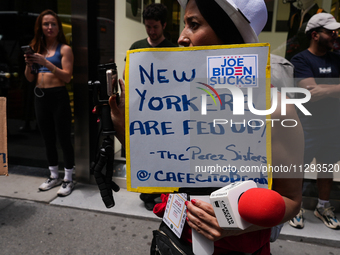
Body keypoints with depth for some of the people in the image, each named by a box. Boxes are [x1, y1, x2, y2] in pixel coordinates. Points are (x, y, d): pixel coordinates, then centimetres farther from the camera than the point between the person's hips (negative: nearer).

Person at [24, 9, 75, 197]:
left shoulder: (64, 49, -2)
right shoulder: (36, 48, 12)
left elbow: (67, 77, -13)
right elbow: (30, 79, 12)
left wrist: (46, 63, -21)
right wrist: (29, 64, -7)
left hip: (58, 96, -6)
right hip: (40, 97, 6)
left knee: (64, 139, -1)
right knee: (48, 140, 14)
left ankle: (68, 180, 11)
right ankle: (54, 177, 28)